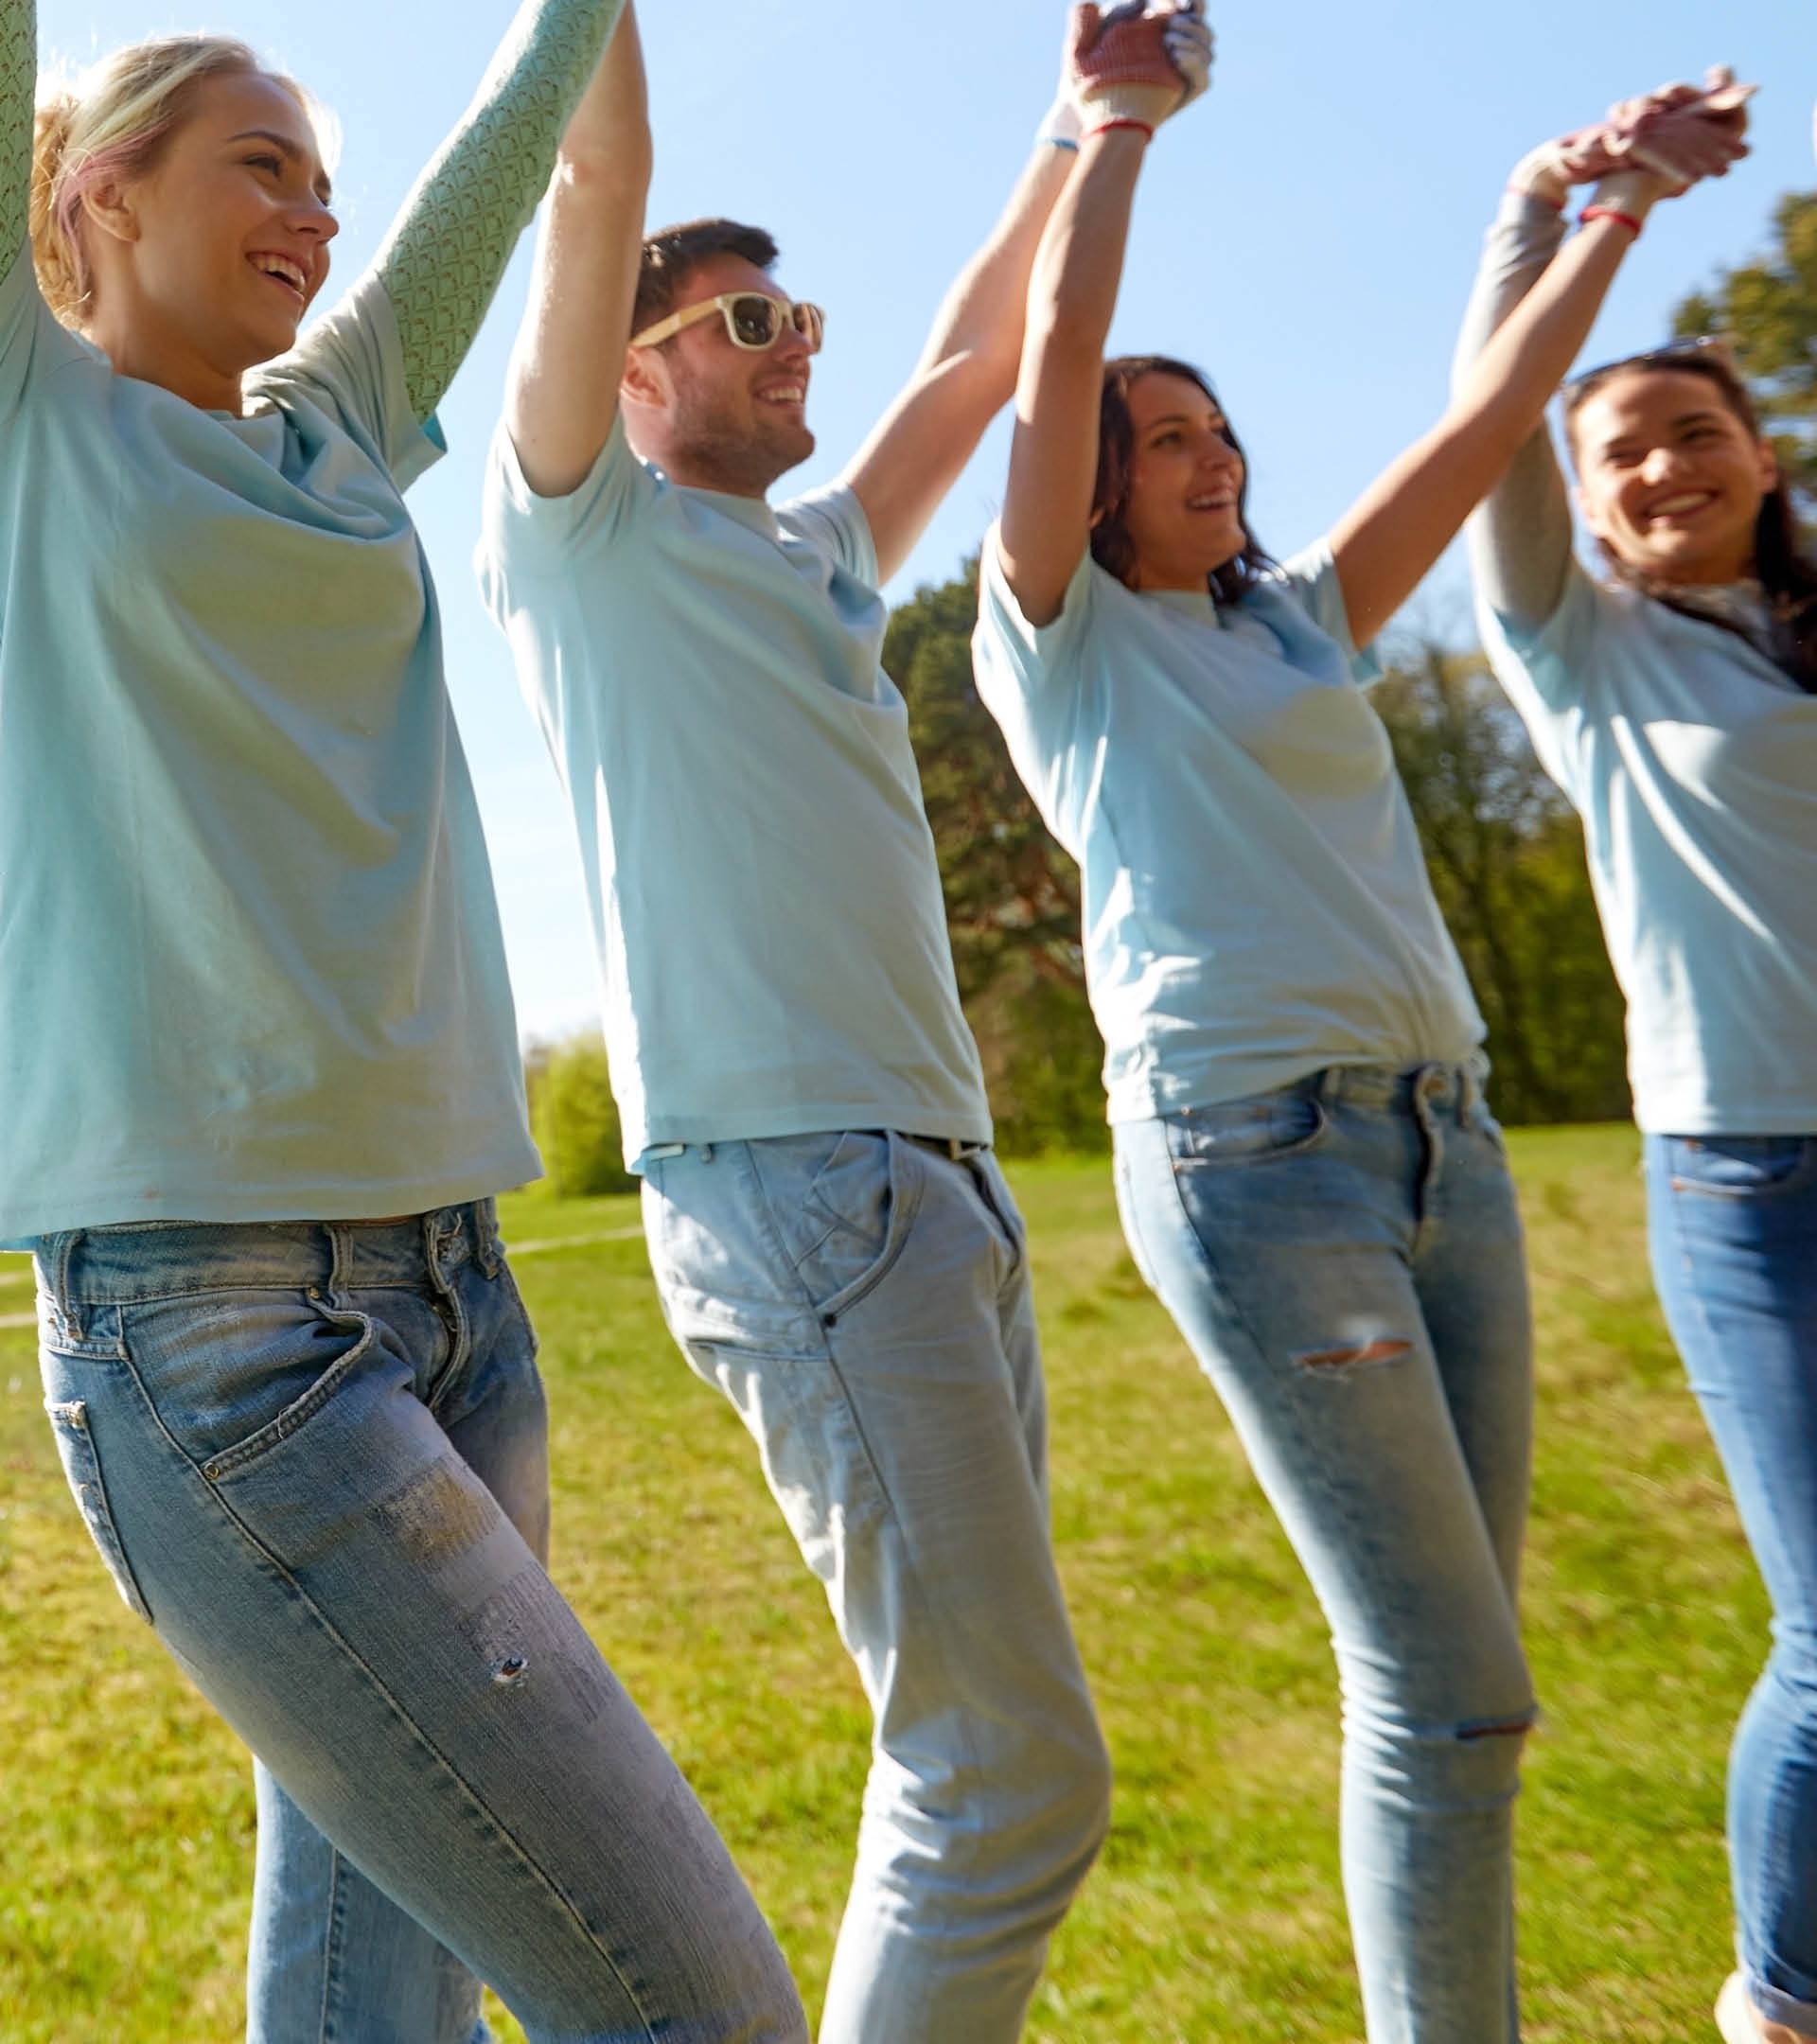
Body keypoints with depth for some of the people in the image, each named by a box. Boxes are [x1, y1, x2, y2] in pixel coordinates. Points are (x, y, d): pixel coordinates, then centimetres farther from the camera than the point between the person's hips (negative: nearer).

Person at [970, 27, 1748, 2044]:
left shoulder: (1302, 619, 21)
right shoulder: (1059, 637, 6)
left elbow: (1489, 416, 22)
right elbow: (1056, 348, 0)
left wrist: (1615, 213, 23)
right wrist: (1123, 116, 11)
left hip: (1443, 1134, 7)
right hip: (1252, 1146, -6)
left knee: (1454, 1681, 10)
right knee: (1446, 1690, -7)